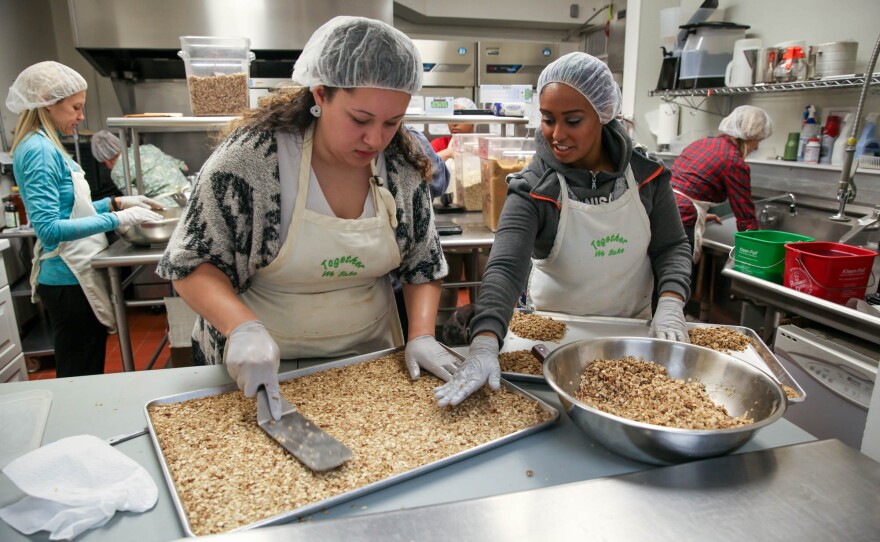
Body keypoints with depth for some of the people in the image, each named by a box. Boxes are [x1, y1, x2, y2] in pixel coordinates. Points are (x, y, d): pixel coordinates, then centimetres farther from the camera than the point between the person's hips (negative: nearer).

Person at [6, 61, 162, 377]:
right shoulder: (39, 150, -16)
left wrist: (117, 202, 8)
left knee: (84, 375, 20)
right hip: (69, 280, -9)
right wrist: (117, 219, -23)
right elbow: (49, 228, -23)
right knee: (81, 377, 3)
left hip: (74, 274, 9)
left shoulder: (46, 146, 11)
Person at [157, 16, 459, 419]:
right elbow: (191, 264, -16)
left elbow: (423, 263, -1)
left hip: (367, 363, 4)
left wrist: (422, 336, -15)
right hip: (258, 370, -3)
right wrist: (243, 327, -32)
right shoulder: (251, 156, -21)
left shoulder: (404, 165, -10)